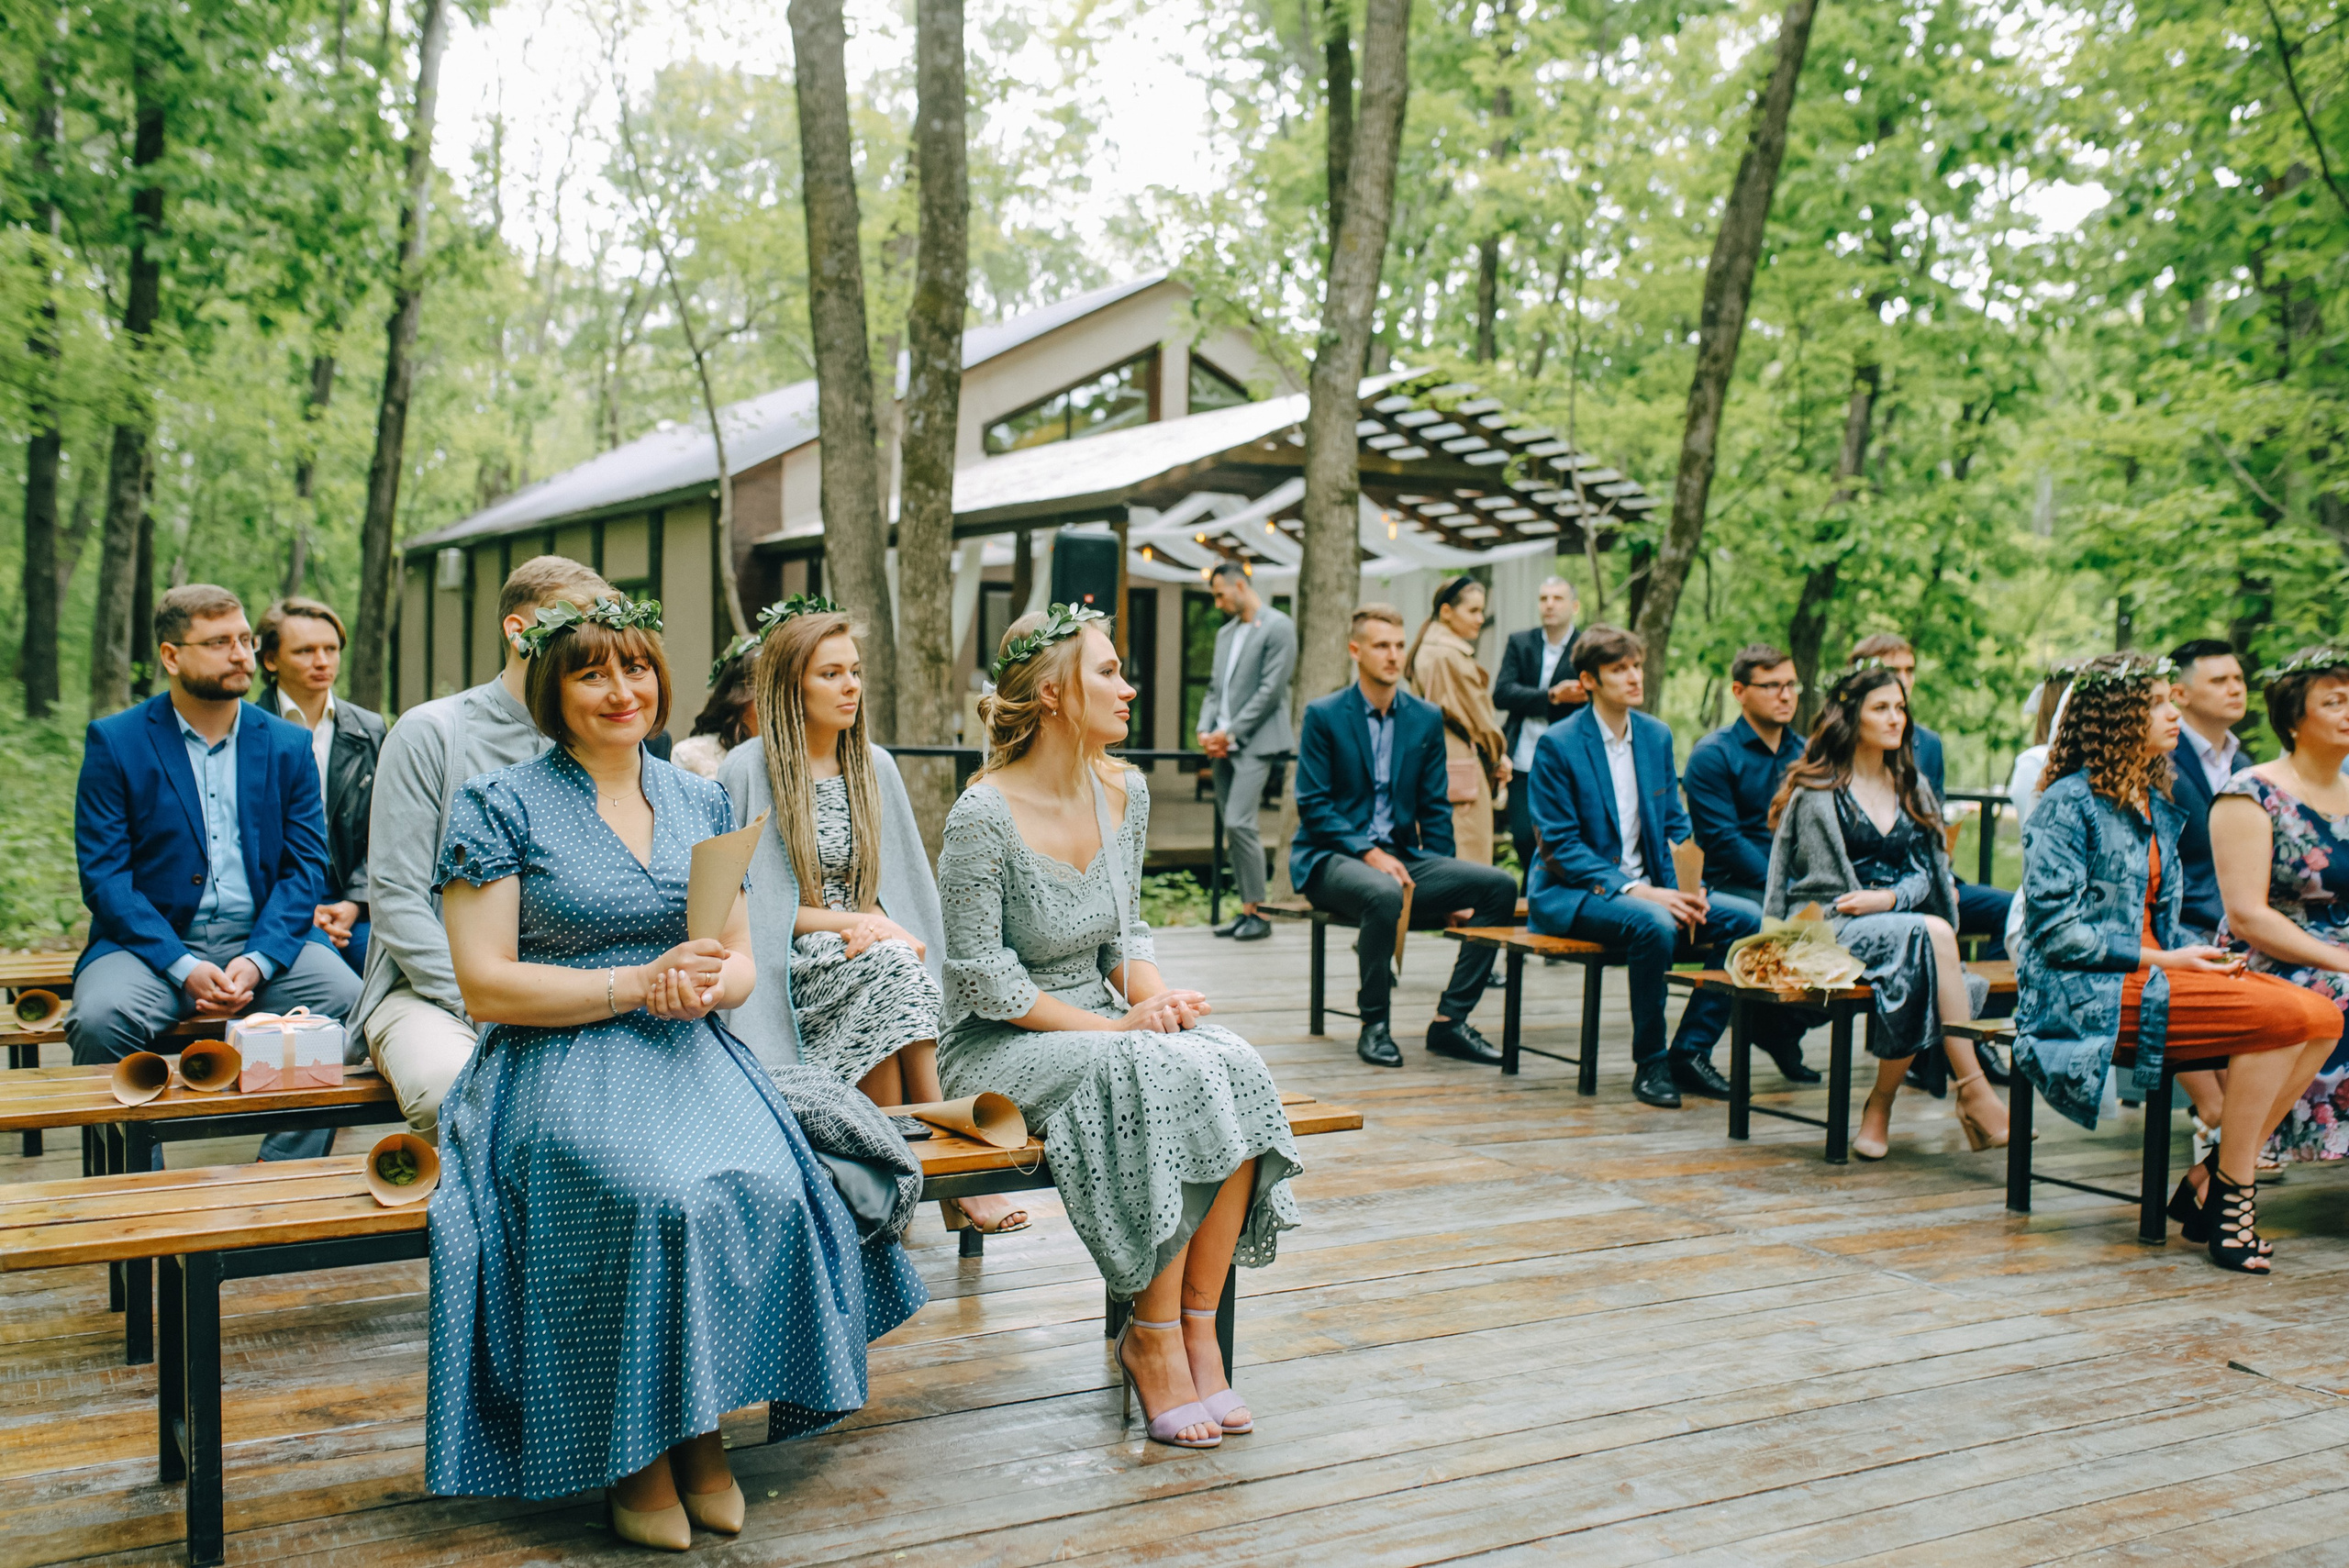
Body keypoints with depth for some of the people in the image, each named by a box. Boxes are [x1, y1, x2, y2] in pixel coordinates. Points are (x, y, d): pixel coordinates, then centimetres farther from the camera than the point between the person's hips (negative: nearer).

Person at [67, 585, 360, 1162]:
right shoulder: (114, 742, 2)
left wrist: (258, 960, -14)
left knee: (352, 1001, -25)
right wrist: (183, 967, -18)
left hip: (262, 939, 2)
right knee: (101, 1017, -32)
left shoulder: (288, 745, 9)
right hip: (153, 941, -1)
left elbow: (306, 868, 4)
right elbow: (104, 876, -4)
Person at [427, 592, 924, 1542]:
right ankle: (637, 1452, -14)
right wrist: (635, 983, -14)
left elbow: (741, 968, 15)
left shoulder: (700, 803, 16)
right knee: (656, 1197, -34)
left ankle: (702, 1427, -10)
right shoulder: (500, 806, 2)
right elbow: (486, 985, -5)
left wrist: (704, 982, -9)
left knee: (767, 1186, -29)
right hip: (559, 1067, -3)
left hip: (689, 1058, 4)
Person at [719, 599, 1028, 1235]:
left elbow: (904, 883, 15)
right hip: (788, 967, -4)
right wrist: (848, 922, -14)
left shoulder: (874, 766, 13)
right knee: (890, 964, -32)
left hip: (867, 952, 4)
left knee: (890, 957, -32)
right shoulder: (747, 772, -3)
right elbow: (745, 902, -5)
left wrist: (875, 925, -8)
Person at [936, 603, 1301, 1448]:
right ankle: (1152, 1339, -19)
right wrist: (1116, 1027, -19)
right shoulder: (984, 816, -16)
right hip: (1001, 1046, -6)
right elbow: (984, 980, -16)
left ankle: (1196, 1327, -16)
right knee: (1163, 1072, -32)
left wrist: (1157, 998, -7)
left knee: (1235, 1067, -23)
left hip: (1101, 1025, 6)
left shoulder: (1123, 791, 6)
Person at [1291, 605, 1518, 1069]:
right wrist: (1368, 853, -19)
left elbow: (1434, 808, 13)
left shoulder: (1426, 718, 11)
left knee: (1500, 884, -17)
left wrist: (1445, 885, 1)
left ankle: (1450, 1020, -10)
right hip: (1330, 859, -5)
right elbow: (1312, 804, -7)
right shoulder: (1324, 715, -2)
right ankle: (1374, 1025, -18)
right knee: (1384, 894, -39)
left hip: (1399, 859, 5)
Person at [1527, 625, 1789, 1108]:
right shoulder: (1557, 746, -9)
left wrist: (1686, 889, -9)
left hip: (1648, 890, 6)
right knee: (1654, 924, -36)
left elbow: (1675, 827, 12)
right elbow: (1561, 844, -14)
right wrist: (1634, 889, -24)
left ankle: (1691, 1049, -5)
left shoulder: (1657, 735, 10)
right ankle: (1649, 1063, -17)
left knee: (1748, 919, -13)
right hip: (1571, 894, -6)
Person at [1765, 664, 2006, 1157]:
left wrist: (1889, 898, -8)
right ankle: (1974, 1094, -31)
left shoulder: (1914, 792, 20)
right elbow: (1818, 887, -1)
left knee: (1923, 985, -32)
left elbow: (1925, 873, 12)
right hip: (1828, 929, -4)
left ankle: (1880, 1103, -15)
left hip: (1896, 923, 4)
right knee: (1934, 933, -32)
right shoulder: (1815, 793, 2)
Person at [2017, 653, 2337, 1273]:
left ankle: (2207, 1182, -6)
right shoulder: (2069, 803, -7)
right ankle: (2233, 1192, -13)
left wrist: (2202, 957, 3)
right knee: (2283, 1015, -24)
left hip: (2148, 973, 9)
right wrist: (2162, 960, -13)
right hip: (2087, 995, -9)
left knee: (2322, 1017, -11)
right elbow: (2057, 932, -14)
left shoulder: (2157, 807, 19)